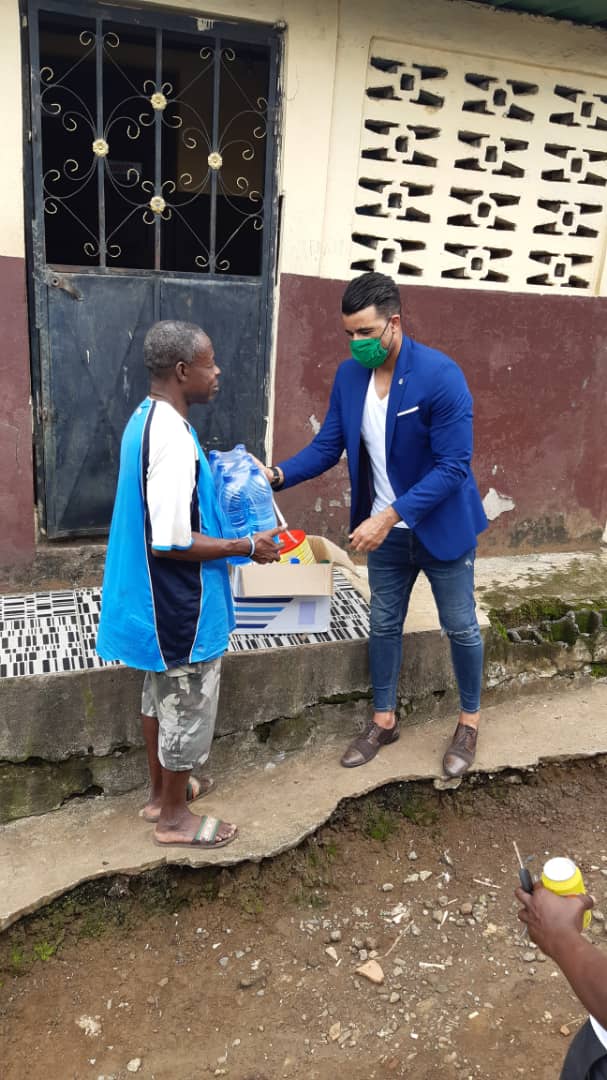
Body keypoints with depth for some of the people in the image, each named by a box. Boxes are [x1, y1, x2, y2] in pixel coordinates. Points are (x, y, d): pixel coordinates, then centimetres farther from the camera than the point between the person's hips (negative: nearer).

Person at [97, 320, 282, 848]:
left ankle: (161, 792, 41)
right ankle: (174, 817, 27)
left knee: (162, 696, 23)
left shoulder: (146, 419, 4)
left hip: (156, 598, 10)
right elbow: (171, 543, -27)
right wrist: (246, 547, -17)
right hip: (179, 606, -10)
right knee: (187, 708, 8)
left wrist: (215, 491, 14)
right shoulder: (173, 438, -27)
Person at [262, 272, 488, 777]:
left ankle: (469, 721, 35)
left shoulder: (441, 376, -24)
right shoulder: (349, 375, -6)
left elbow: (453, 466, -26)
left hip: (442, 524, -5)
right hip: (385, 528, 5)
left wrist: (389, 517, -32)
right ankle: (384, 720, 36)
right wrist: (278, 474, -19)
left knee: (460, 625, 12)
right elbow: (327, 446, -2)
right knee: (384, 623, 16)